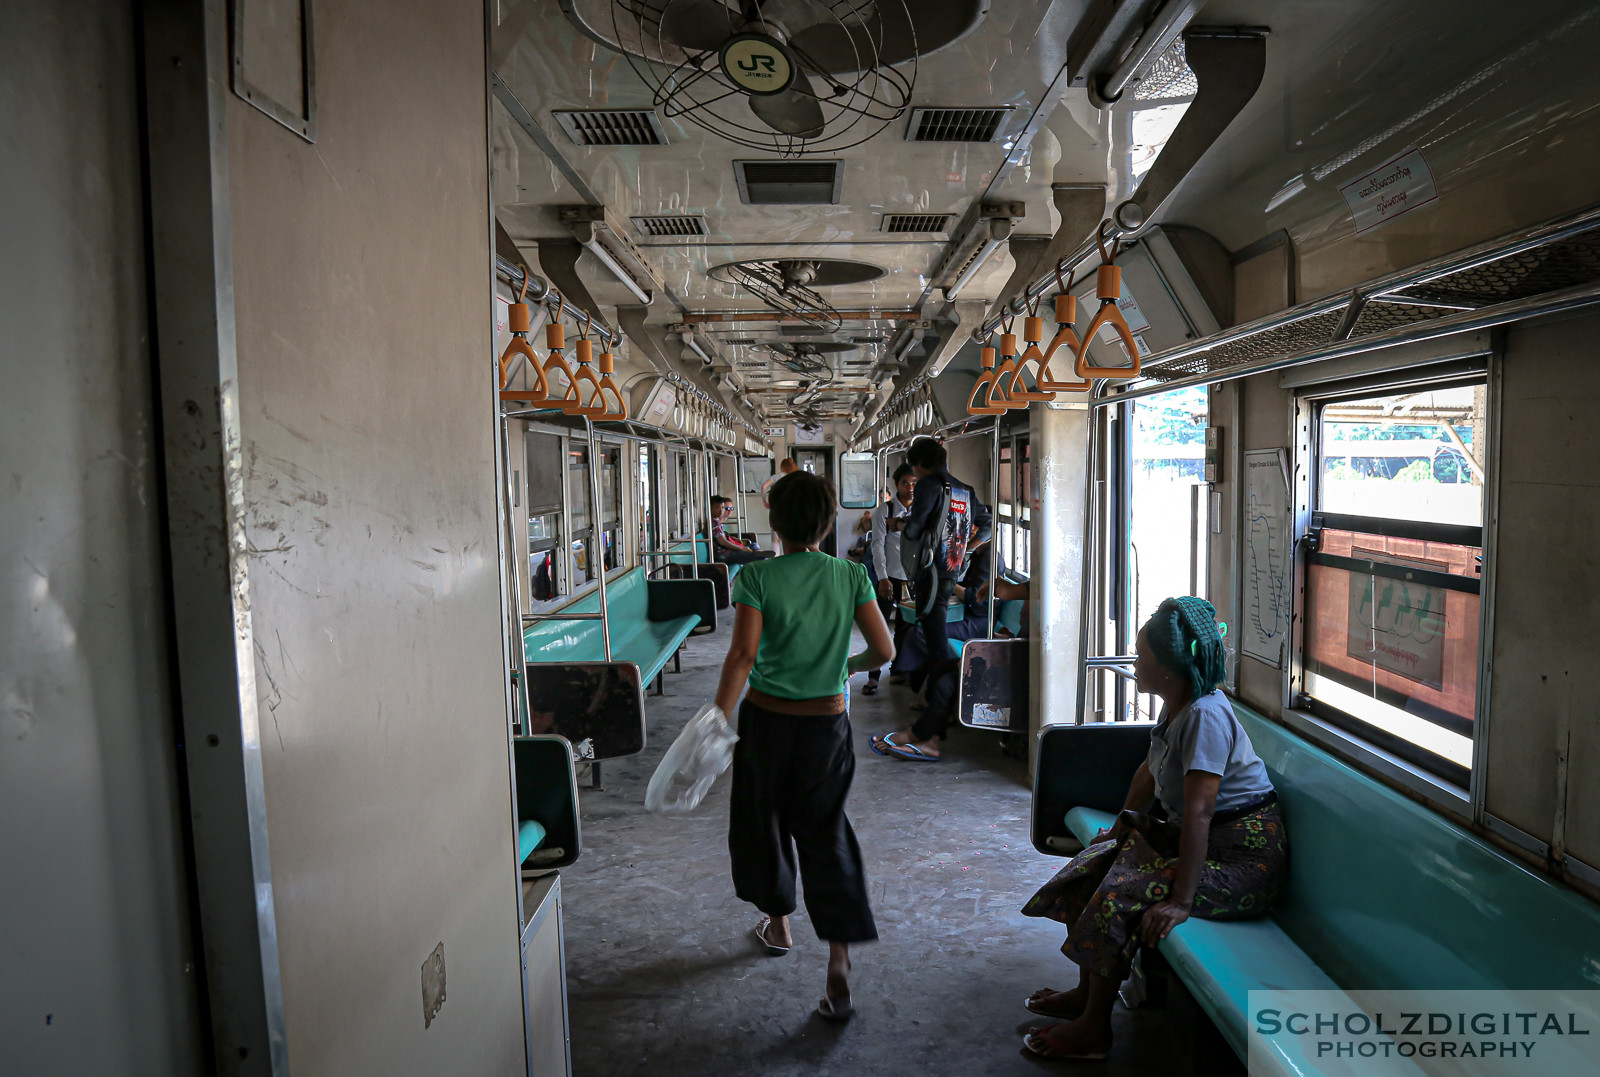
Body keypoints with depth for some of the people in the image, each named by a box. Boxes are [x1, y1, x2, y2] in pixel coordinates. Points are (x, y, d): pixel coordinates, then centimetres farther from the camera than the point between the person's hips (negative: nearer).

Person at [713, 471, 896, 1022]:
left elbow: (743, 655, -21)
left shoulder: (756, 578, -13)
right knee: (825, 834, 8)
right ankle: (838, 961, -2)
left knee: (763, 822, 21)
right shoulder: (851, 576, -5)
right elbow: (884, 651, -4)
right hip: (827, 723, 2)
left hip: (767, 719, -1)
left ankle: (778, 923, 40)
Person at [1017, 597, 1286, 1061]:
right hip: (1186, 835, 10)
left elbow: (1199, 813, -32)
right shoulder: (1176, 706, 3)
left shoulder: (1205, 715, -28)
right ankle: (1087, 992, 21)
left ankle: (1093, 1028, -1)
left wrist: (1180, 902, -32)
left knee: (1119, 897, -18)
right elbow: (1149, 771, 17)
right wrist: (1120, 827, 18)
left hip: (1241, 856, -10)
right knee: (1093, 866, 6)